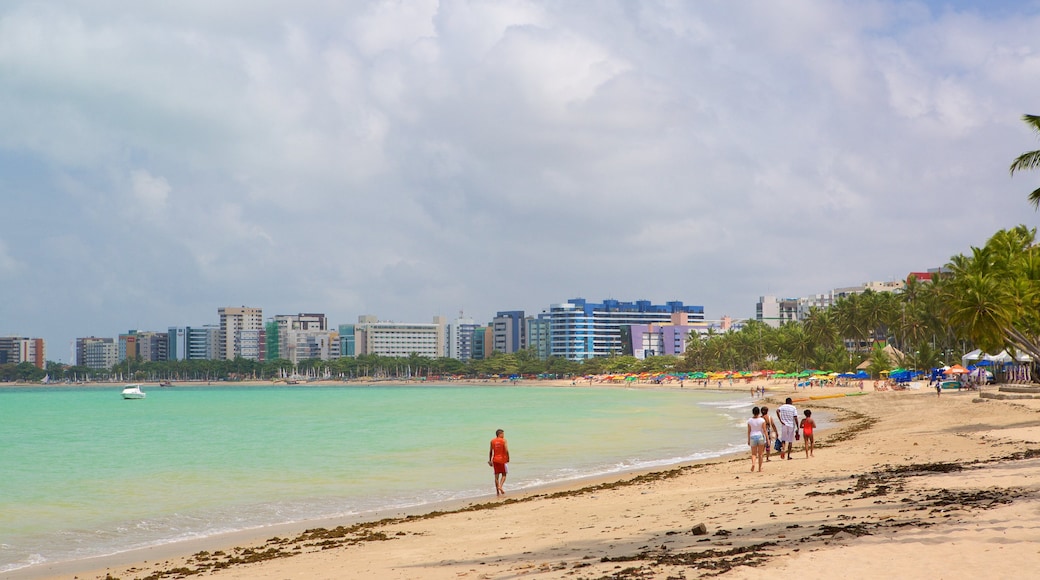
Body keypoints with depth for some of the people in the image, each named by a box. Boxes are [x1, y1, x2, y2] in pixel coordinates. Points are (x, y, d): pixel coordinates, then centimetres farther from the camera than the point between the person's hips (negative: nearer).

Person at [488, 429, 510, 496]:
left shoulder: (492, 441, 5)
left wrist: (490, 460, 13)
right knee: (504, 474, 9)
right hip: (502, 459, -4)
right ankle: (500, 486, -14)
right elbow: (506, 450, -15)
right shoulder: (504, 440, -7)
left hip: (495, 460, 4)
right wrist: (508, 458, -3)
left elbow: (490, 451, 6)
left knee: (496, 475, 7)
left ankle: (497, 491, 7)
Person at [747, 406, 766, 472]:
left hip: (752, 437, 1)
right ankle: (760, 468, 14)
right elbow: (764, 430, -7)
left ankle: (753, 463, -20)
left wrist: (748, 440, 10)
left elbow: (748, 431, 1)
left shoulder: (750, 420, -2)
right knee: (760, 454, 11)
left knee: (753, 454, 8)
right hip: (760, 436, -1)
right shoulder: (762, 420, -7)